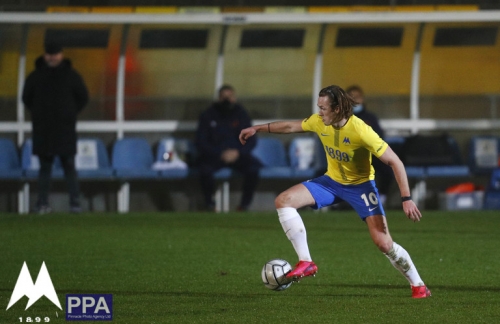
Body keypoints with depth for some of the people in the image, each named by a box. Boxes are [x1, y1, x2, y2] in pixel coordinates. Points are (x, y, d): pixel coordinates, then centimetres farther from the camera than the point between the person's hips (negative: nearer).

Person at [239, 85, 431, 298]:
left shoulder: (360, 131, -31)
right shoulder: (319, 122, -13)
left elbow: (395, 162, -28)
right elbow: (291, 126, 9)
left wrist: (406, 199, -32)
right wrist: (257, 129, 14)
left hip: (360, 185, -6)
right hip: (332, 181, 6)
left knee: (384, 244, -14)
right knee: (283, 201, -14)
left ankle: (418, 286, 7)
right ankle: (306, 263, -12)